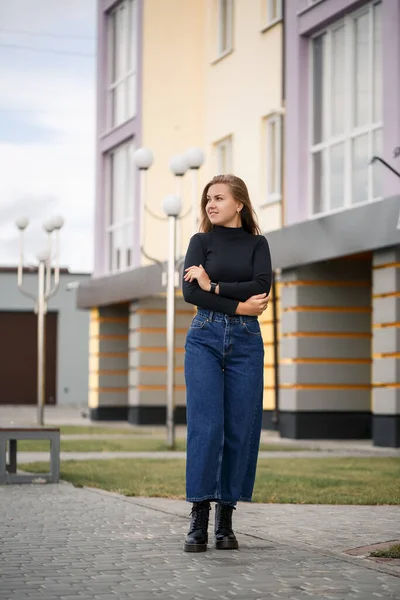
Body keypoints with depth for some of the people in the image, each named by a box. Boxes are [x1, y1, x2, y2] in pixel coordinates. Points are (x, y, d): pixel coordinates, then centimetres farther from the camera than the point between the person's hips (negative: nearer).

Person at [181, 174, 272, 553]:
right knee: (205, 425, -11)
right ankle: (198, 520, -9)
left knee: (240, 429, -2)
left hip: (246, 341, 1)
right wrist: (237, 306, -10)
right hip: (205, 337, -1)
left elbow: (262, 286, -7)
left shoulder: (257, 244, 11)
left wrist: (213, 286, -10)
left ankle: (225, 521, 5)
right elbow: (189, 291, -6)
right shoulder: (201, 241, 9)